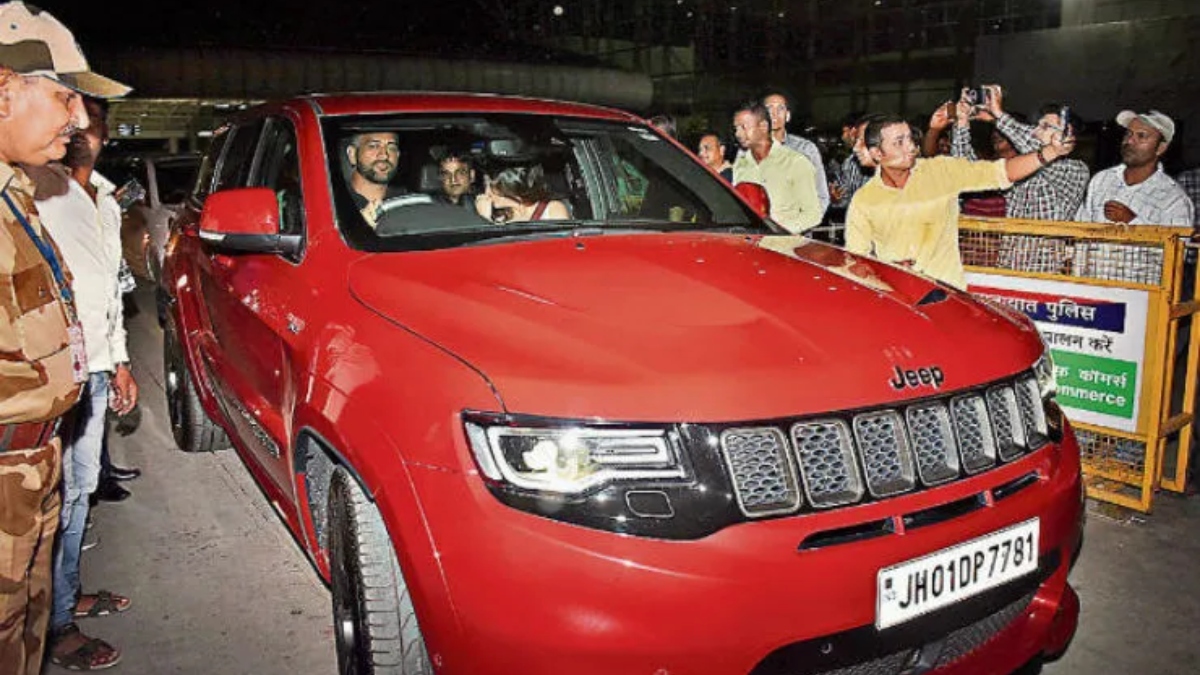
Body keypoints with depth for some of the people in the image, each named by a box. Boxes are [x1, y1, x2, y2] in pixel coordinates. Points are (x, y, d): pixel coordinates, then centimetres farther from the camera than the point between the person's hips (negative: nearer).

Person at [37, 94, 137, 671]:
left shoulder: (105, 201, 17)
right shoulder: (40, 192, -11)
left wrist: (119, 361, 22)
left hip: (96, 369, 8)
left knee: (80, 488, 18)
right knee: (58, 496, -1)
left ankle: (70, 593, 33)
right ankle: (57, 629, 10)